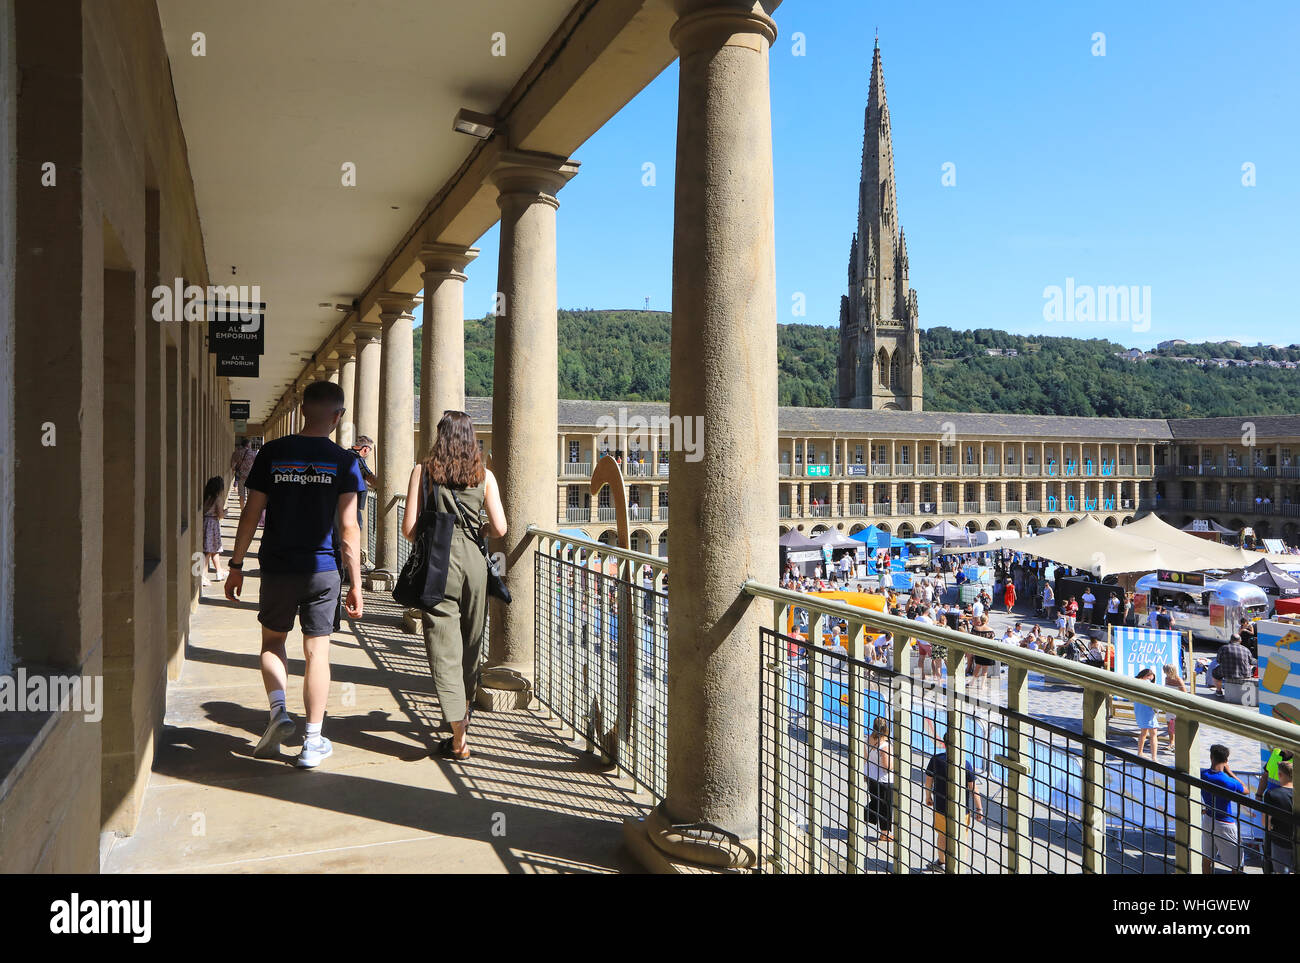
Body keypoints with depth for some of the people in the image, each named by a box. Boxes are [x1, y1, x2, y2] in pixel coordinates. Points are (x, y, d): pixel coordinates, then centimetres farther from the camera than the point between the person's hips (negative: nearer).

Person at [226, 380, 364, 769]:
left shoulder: (272, 453, -1)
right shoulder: (343, 461, -5)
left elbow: (251, 514, 0)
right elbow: (348, 527, -7)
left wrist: (236, 565, 10)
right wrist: (355, 583, -2)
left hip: (278, 568, 1)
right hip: (322, 569, -1)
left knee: (272, 641, 22)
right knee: (317, 652, 6)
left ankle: (279, 711, 3)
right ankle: (313, 742, 12)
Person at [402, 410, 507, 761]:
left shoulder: (423, 471, 0)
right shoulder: (484, 476, 4)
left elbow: (409, 527, -4)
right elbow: (499, 529, 0)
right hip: (474, 561, 3)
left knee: (444, 647, 0)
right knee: (471, 644, 20)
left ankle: (458, 739, -4)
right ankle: (464, 712, 40)